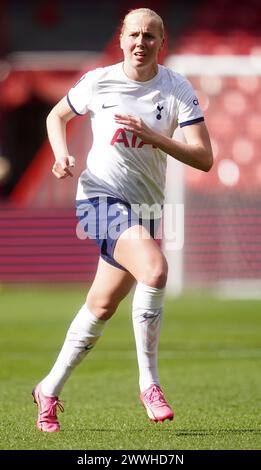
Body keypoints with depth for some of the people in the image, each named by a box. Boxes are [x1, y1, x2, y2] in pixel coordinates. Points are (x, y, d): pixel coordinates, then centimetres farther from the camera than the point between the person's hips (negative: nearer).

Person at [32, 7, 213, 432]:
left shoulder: (177, 90, -4)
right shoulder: (98, 82, -4)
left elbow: (204, 159, -11)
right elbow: (57, 116, 16)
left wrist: (152, 135, -23)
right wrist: (62, 155, -4)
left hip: (144, 206, 4)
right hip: (101, 196, -4)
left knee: (102, 307, 11)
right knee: (155, 269, -29)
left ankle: (49, 391, 29)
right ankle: (148, 383, -18)